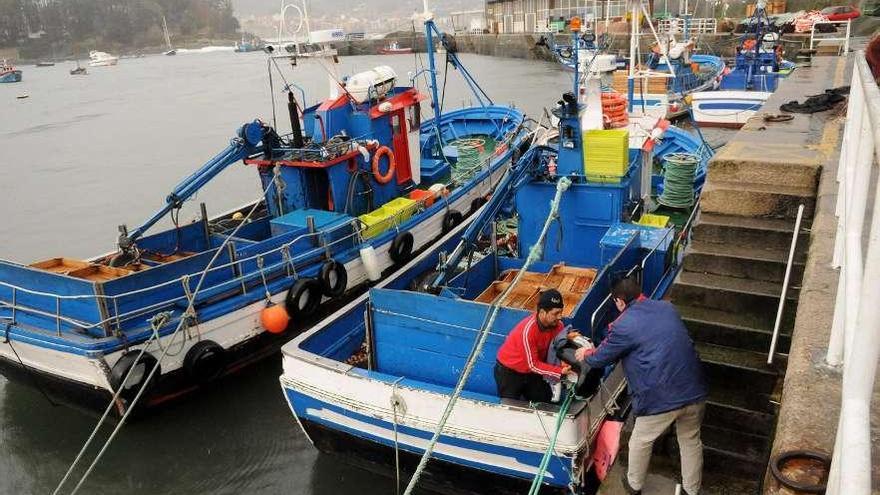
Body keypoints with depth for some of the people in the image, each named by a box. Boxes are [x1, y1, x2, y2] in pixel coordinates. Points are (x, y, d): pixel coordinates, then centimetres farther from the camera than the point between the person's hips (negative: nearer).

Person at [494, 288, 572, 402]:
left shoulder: (557, 324, -16)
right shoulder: (528, 330, -34)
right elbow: (533, 365, -27)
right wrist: (560, 371, -33)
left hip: (532, 372, 6)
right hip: (509, 371, -6)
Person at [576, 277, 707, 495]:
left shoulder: (624, 326, -9)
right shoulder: (667, 307, 10)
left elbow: (600, 358, 3)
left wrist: (586, 354, 26)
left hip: (661, 397, -5)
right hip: (694, 389, 6)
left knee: (640, 442, 20)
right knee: (691, 441, 25)